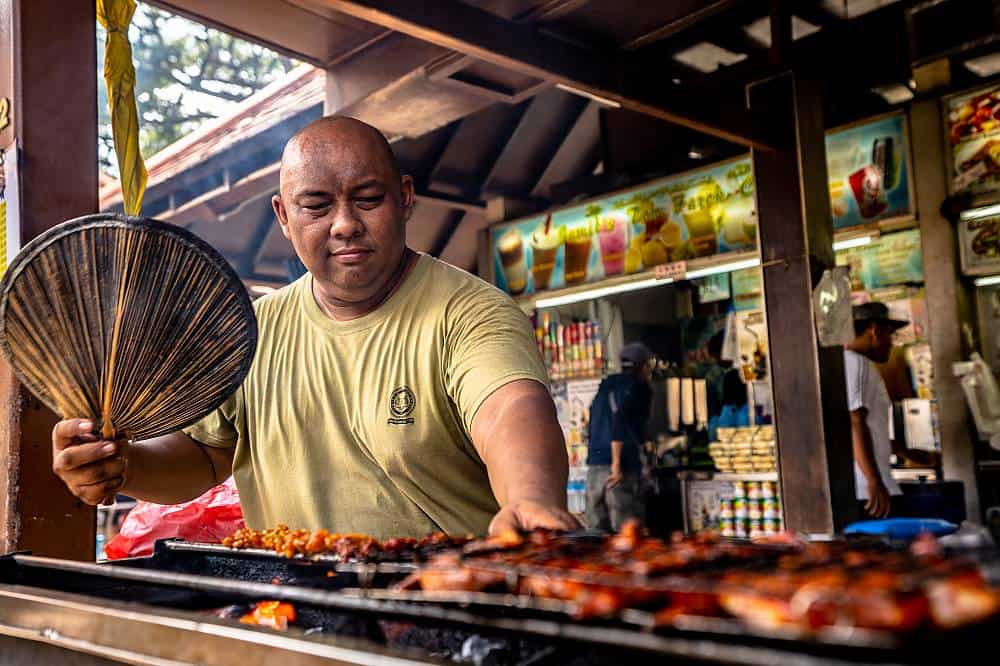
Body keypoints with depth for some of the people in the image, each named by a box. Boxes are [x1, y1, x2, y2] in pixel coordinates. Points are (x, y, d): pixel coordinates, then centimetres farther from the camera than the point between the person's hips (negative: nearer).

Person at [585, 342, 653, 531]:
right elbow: (620, 418, -16)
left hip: (594, 467, 7)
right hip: (624, 469, -6)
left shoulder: (605, 386, 21)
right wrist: (617, 464, -18)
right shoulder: (639, 387, 1)